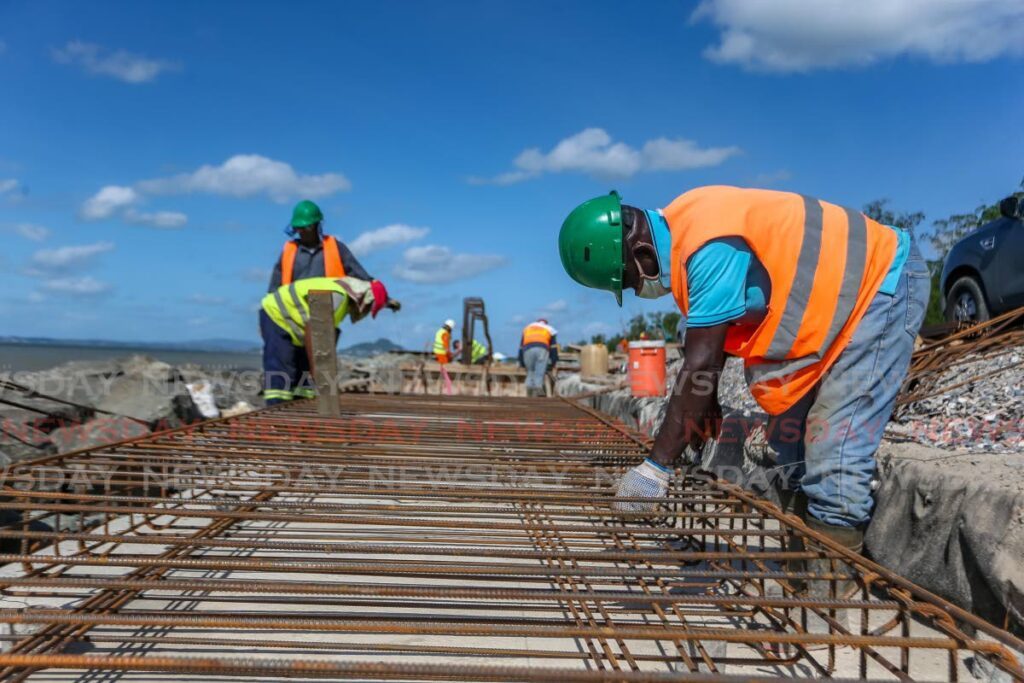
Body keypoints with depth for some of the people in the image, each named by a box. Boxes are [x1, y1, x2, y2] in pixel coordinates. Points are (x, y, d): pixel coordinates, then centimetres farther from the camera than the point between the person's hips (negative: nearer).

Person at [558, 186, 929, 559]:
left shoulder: (711, 248, -31)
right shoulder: (679, 226, -2)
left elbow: (701, 366, -30)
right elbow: (708, 339, 9)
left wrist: (655, 467, -26)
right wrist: (704, 405, 13)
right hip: (833, 295, 10)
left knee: (833, 467, -16)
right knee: (790, 450, 11)